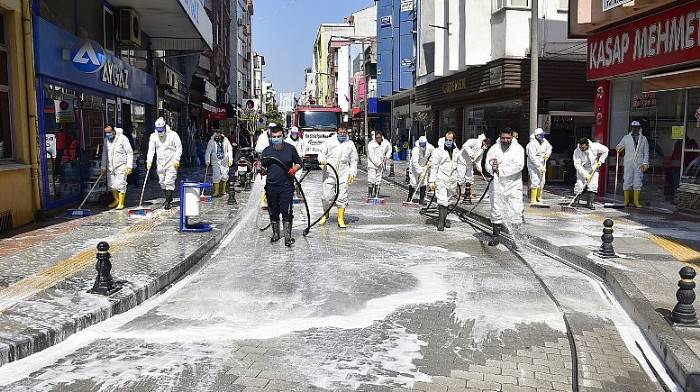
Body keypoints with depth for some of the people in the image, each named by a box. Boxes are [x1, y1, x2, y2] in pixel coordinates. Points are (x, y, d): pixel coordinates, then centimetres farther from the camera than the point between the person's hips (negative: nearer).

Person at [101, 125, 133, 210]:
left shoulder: (122, 138, -11)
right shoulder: (106, 140, 7)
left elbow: (130, 153, -9)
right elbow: (104, 154, 16)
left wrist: (129, 166, -13)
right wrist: (103, 167, 14)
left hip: (121, 166, -6)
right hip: (110, 167, 6)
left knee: (120, 185, -7)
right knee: (112, 185, 10)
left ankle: (121, 203, 4)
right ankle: (116, 200, 29)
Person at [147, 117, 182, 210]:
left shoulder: (173, 134, -5)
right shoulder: (153, 136, 5)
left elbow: (179, 147, -2)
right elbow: (151, 149, 3)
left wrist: (177, 159, -12)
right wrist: (149, 160, -9)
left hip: (171, 163, -5)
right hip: (160, 163, 5)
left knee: (169, 182, -9)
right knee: (162, 182, 10)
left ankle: (168, 201, -4)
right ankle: (169, 199, 26)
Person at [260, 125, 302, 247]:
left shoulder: (290, 148, 4)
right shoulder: (267, 151, 7)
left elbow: (299, 163, 11)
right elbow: (262, 167, 10)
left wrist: (294, 169, -10)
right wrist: (261, 170, -14)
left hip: (286, 186, -2)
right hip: (271, 186, 2)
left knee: (287, 212, -6)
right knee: (273, 212, 12)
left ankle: (288, 237, -2)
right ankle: (275, 234, 28)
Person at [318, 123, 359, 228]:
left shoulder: (350, 145, 11)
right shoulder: (329, 141, 6)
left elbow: (353, 161, 14)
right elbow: (321, 153, 7)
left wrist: (352, 173, 4)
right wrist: (322, 160, -16)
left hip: (343, 175, 1)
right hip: (329, 174, -1)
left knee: (342, 197, -3)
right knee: (327, 196, 1)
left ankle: (341, 219, 6)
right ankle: (325, 215, 24)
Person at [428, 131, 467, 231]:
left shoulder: (457, 152, 8)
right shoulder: (439, 151, -5)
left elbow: (462, 165, 16)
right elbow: (433, 166, -6)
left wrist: (460, 179, 10)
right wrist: (432, 181, -11)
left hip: (452, 181, 5)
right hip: (441, 180, -5)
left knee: (448, 201, 14)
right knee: (442, 201, -13)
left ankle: (444, 219, 28)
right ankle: (440, 222, -9)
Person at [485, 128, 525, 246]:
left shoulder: (518, 148, -2)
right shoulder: (494, 149, 6)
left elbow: (519, 165, -15)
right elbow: (487, 164, 3)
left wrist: (500, 170, -18)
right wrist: (492, 168, -21)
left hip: (513, 185, -2)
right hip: (497, 184, 3)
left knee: (515, 212, -4)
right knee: (496, 211, 9)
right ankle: (496, 236, 20)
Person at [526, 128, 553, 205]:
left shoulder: (544, 141, 1)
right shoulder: (532, 144, -22)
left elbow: (549, 147, 24)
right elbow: (532, 157, -26)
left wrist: (548, 153, 2)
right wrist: (540, 166, -28)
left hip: (542, 164, 8)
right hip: (533, 165, -8)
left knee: (542, 181, 13)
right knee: (535, 181, -13)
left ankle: (539, 198, 28)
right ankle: (533, 200, -8)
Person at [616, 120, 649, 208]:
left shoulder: (643, 139, 12)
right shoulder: (626, 138, 11)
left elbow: (646, 153, 10)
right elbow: (619, 146, 15)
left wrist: (645, 163, 0)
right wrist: (618, 149, -10)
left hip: (639, 164, 1)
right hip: (628, 163, 0)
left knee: (638, 182, -2)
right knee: (627, 181, -2)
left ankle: (636, 201, 2)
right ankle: (626, 201, 4)